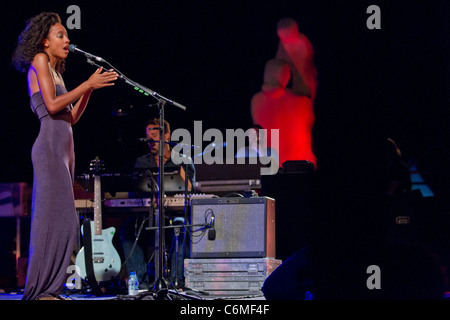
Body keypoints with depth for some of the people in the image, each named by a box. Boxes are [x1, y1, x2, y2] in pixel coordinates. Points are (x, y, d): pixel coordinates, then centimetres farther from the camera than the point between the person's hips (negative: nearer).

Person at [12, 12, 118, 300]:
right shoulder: (39, 61, -1)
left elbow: (71, 118, 21)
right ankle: (41, 290, -15)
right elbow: (52, 105, -13)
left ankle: (48, 289, 3)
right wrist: (88, 85, -9)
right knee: (56, 218, -14)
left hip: (64, 149, 9)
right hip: (50, 147, -9)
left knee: (62, 221, 4)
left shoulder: (56, 70, 24)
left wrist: (90, 89, 13)